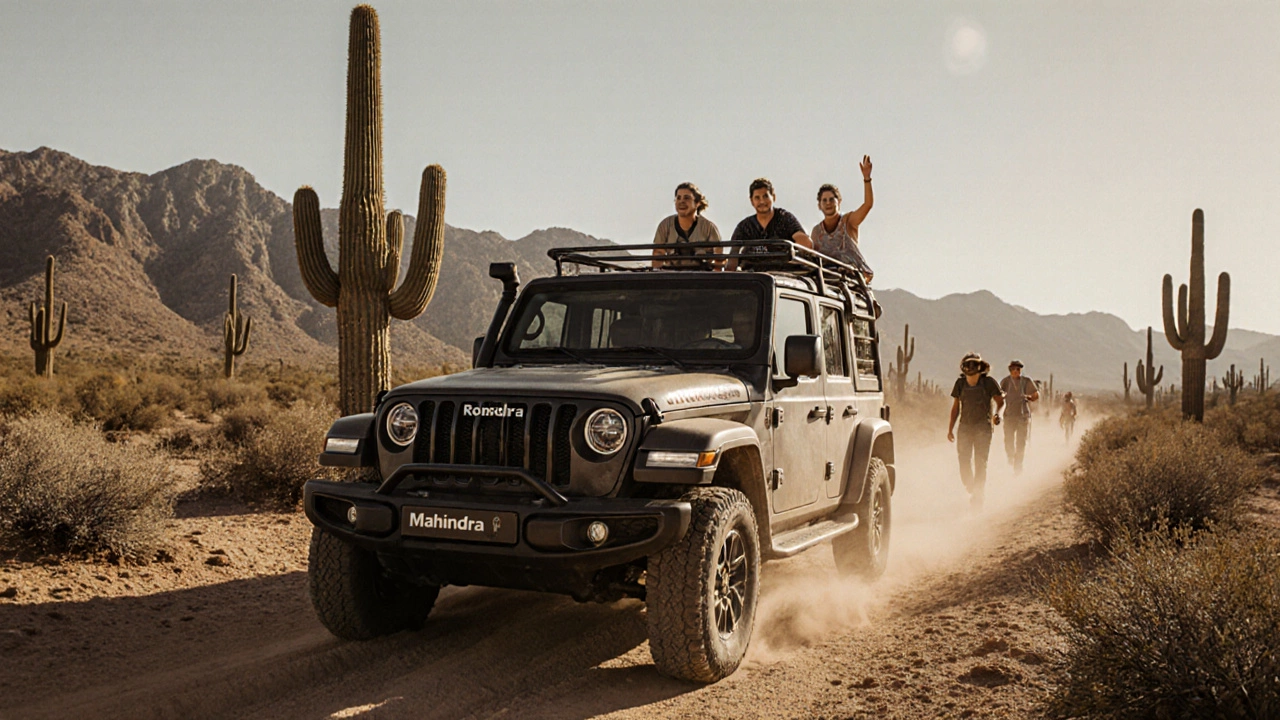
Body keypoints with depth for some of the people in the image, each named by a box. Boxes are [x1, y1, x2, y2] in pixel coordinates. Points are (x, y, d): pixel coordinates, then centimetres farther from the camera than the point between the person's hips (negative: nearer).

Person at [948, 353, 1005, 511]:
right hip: (965, 427, 3)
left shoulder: (989, 382, -5)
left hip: (983, 427, -3)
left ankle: (978, 497, 1)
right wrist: (950, 428, 9)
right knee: (964, 463, 0)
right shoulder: (960, 383, 4)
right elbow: (956, 406, 11)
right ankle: (972, 491, 23)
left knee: (980, 463, -6)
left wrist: (997, 414, -15)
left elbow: (1000, 400, 6)